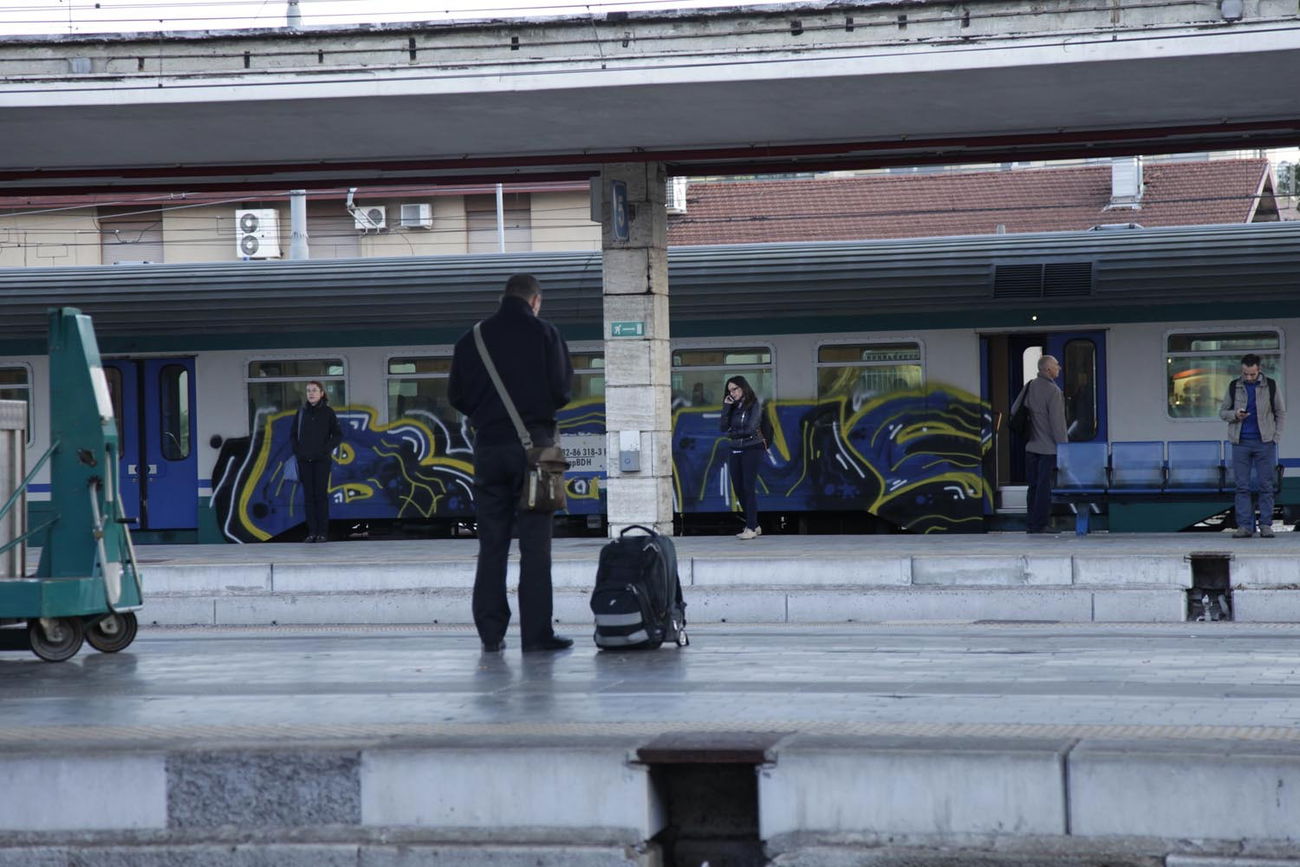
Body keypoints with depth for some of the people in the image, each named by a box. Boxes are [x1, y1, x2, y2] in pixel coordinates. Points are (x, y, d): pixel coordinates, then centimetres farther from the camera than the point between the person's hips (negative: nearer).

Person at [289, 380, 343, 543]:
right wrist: (296, 450, 0)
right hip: (304, 460, 3)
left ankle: (323, 532, -1)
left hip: (322, 460, -3)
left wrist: (327, 449, -10)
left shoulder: (328, 412, -1)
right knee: (308, 496, 3)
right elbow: (293, 434, 13)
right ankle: (312, 531, 5)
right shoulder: (301, 412, 8)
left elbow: (338, 435, 0)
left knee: (321, 495, -4)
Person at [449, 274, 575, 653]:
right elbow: (563, 389, -4)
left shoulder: (472, 338, 7)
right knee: (534, 543, -2)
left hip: (488, 447, 3)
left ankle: (491, 633, 7)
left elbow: (456, 395, 8)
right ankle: (536, 633, -5)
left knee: (491, 543, 8)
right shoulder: (543, 333, -2)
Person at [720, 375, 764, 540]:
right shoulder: (733, 407, 13)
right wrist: (726, 408, -3)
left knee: (749, 487, -11)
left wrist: (733, 433, 0)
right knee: (739, 489, 5)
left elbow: (750, 428, -13)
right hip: (735, 451, 7)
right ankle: (754, 526, 14)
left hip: (752, 449, -7)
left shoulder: (754, 405, -4)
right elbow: (724, 428, 3)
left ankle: (751, 528, -13)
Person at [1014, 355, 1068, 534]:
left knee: (1034, 485, 12)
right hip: (1049, 447, -7)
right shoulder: (1053, 391, -16)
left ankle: (1031, 523, 15)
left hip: (1031, 445, 7)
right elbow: (1057, 422, -17)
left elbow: (1014, 410, 12)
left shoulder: (1029, 386, 5)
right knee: (1044, 486, -3)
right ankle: (1040, 524, -1)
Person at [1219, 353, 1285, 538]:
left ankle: (1266, 525, 3)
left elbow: (1281, 413, 8)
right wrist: (1235, 415, -11)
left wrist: (1275, 437, -2)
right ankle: (1245, 526, 1)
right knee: (1242, 487, -1)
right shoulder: (1234, 387, 6)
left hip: (1264, 443, -1)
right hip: (1241, 443, 1)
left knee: (1265, 486, -1)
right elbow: (1222, 412, 12)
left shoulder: (1271, 386, 3)